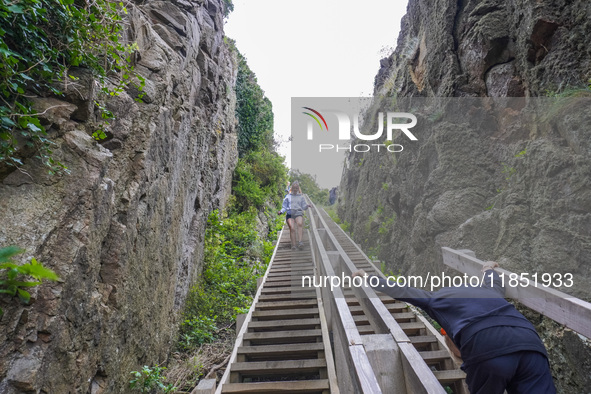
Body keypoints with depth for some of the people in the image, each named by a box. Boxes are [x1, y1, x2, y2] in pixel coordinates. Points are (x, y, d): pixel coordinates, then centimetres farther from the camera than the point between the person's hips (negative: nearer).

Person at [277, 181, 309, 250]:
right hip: (290, 214, 0)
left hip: (298, 214, 0)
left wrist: (306, 205, -5)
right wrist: (281, 211, 0)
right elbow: (284, 207, 19)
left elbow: (303, 207, 16)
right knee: (292, 228, -21)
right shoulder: (288, 197, 19)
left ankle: (300, 241, -38)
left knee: (300, 224, -32)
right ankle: (293, 245, -20)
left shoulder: (301, 196, 20)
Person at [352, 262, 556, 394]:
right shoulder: (489, 291, 39)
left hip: (487, 348, -4)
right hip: (530, 344, 4)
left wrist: (368, 278, 49)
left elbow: (399, 290, 35)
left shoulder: (437, 298, 26)